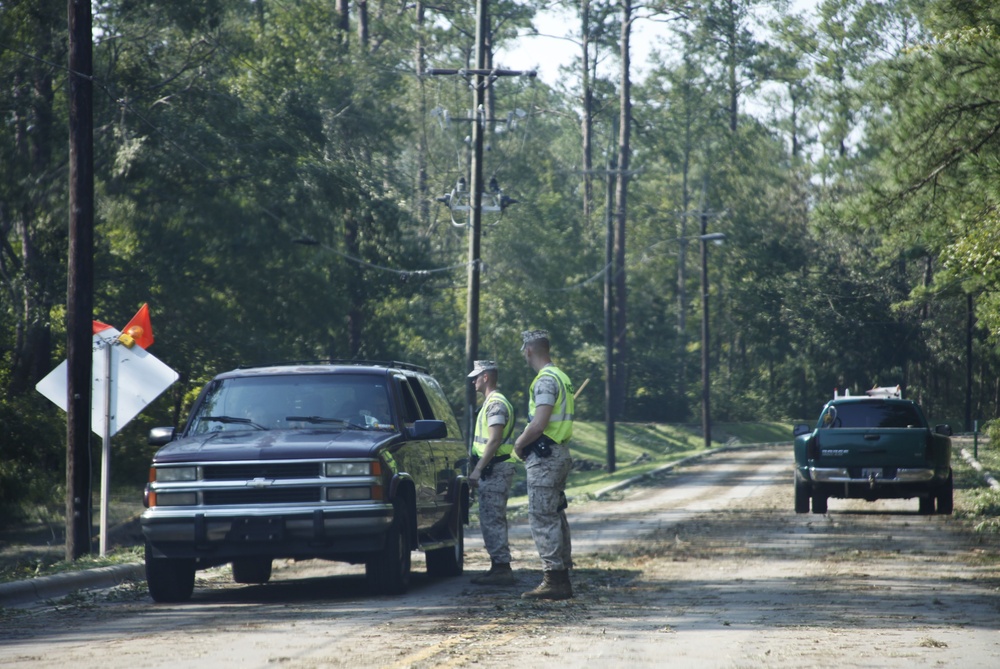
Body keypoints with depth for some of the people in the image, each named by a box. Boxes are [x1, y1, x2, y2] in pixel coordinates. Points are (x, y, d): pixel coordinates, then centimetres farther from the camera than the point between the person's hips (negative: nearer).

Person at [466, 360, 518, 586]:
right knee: (492, 520, 13)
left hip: (495, 470, -11)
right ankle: (498, 567, 16)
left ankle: (501, 569, -12)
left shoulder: (496, 404, -14)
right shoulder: (492, 402, 20)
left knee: (492, 520, -11)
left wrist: (478, 469, -22)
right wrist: (479, 469, 23)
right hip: (492, 470, 11)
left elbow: (494, 440, -21)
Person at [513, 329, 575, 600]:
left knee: (542, 519, -9)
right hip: (559, 453, 10)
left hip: (545, 459, -10)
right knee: (556, 517, 13)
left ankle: (553, 580, -11)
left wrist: (519, 445, -8)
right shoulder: (561, 377, 16)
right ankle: (562, 580, 16)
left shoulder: (546, 380, -16)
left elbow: (539, 424, -23)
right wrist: (526, 443, 16)